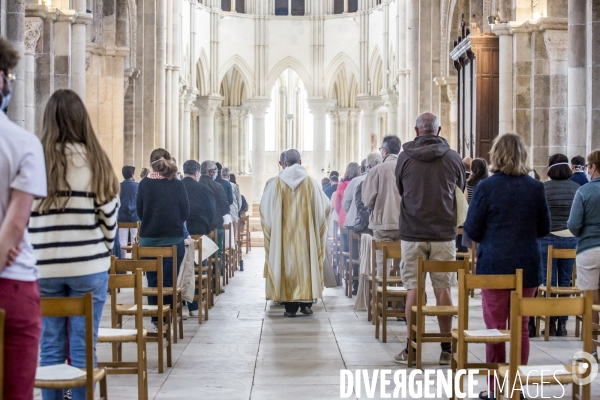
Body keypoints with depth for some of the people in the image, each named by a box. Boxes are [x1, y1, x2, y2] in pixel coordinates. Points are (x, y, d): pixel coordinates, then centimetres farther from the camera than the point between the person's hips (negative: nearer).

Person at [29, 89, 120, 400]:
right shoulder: (96, 161, -6)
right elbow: (110, 215, -3)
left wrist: (31, 256, 8)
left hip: (44, 267, 1)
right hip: (89, 266, -1)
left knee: (50, 347, 10)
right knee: (82, 348, 5)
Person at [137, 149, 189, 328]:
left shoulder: (144, 185, -6)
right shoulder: (178, 185, -7)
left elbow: (139, 212, 2)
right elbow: (185, 213, 0)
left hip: (149, 239, 1)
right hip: (174, 239, -1)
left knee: (152, 281, 10)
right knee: (169, 281, 5)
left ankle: (156, 319, 13)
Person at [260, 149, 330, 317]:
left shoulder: (277, 183, -3)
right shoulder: (311, 182, -1)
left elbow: (264, 207, 3)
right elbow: (324, 206, 2)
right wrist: (315, 219, 19)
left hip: (284, 233, 0)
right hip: (306, 233, 0)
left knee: (287, 265, 3)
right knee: (306, 264, 9)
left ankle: (290, 306, 1)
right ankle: (306, 303, 9)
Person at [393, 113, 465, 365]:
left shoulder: (404, 158, -2)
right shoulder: (453, 159, -1)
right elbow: (460, 193, 14)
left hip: (413, 233, 0)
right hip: (444, 233, 1)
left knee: (413, 289, 4)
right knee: (443, 289, 5)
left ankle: (411, 349, 6)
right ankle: (446, 349, 9)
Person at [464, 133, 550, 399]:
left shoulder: (486, 187, -10)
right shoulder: (535, 187, -1)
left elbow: (472, 231, -6)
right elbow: (544, 229, 9)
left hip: (494, 265, -3)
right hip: (527, 266, 3)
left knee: (496, 329, 4)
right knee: (521, 328, 10)